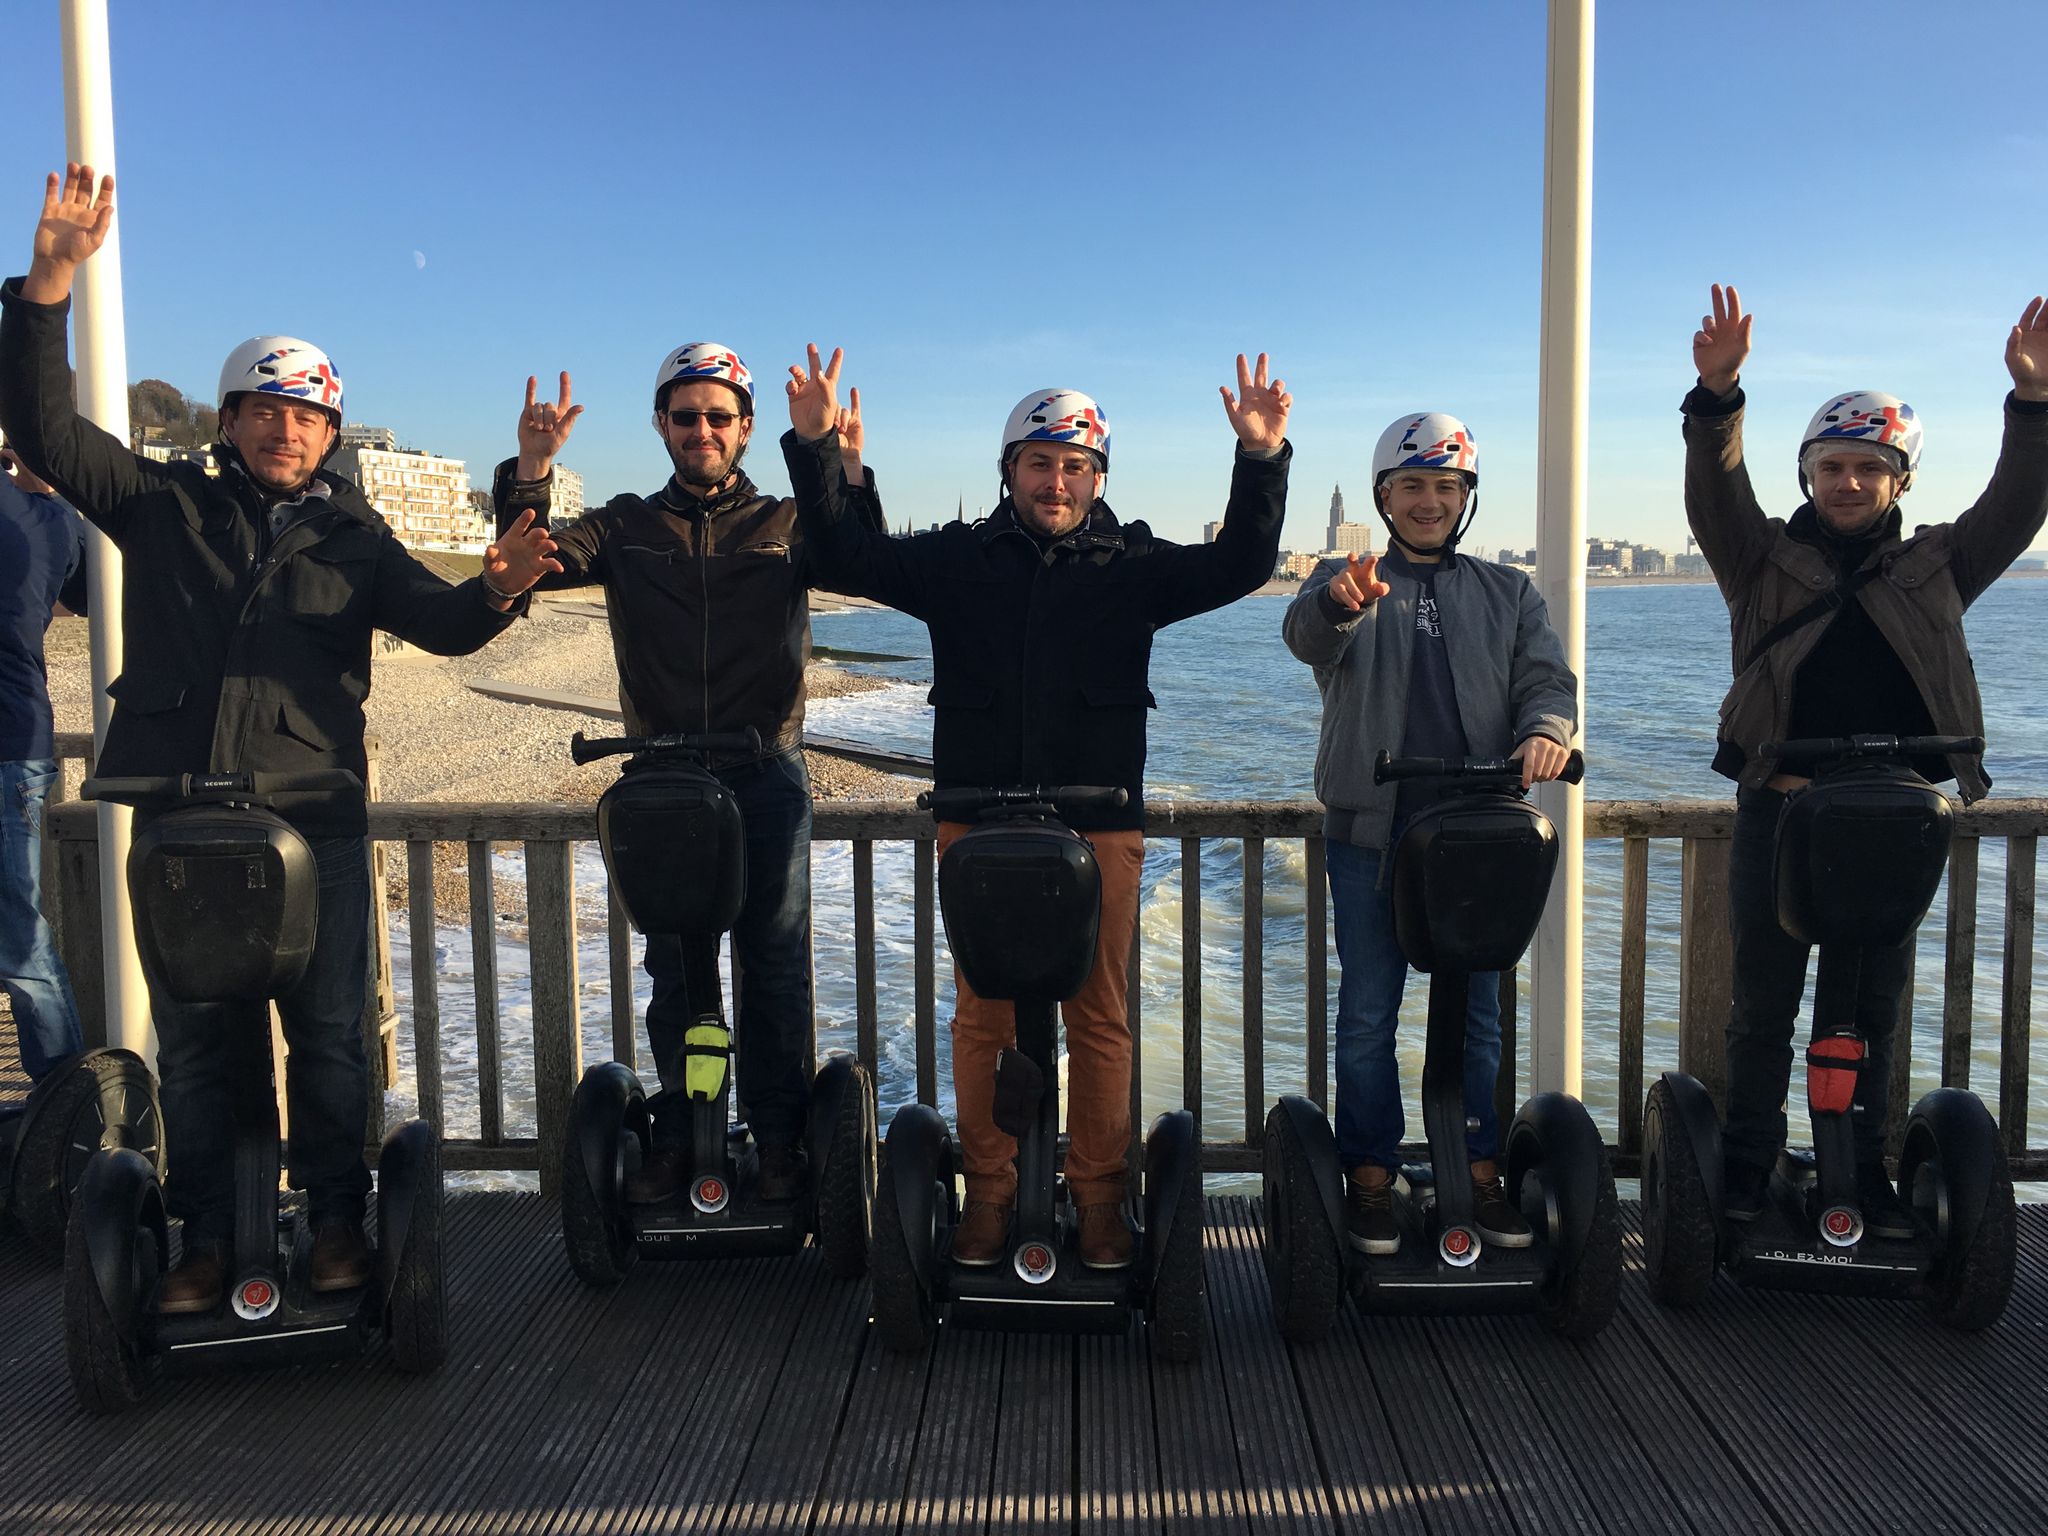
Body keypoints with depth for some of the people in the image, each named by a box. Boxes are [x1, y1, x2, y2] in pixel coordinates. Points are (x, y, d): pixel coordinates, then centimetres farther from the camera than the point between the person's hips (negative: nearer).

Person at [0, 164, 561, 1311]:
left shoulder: (352, 537, 10)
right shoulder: (163, 505, 11)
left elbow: (438, 620, -3)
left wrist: (495, 591, -27)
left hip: (312, 818, -1)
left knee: (330, 1034, 3)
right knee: (196, 1041, 8)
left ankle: (337, 1222, 17)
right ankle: (211, 1239, 19)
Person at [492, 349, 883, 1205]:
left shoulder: (786, 524, 6)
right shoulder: (629, 528, 11)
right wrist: (531, 471, -20)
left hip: (766, 779, -1)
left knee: (775, 968, 3)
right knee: (676, 973, 9)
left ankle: (779, 1141, 15)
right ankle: (678, 1137, 21)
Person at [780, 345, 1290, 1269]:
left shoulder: (1133, 566, 7)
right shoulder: (958, 560, 9)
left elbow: (1239, 565, 0)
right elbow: (847, 557, 7)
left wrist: (1262, 458, -13)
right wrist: (816, 448, -4)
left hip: (1100, 825, 0)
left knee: (1098, 1016, 5)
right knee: (983, 1014, 7)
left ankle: (1100, 1195, 17)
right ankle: (988, 1192, 18)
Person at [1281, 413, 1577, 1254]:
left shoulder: (1507, 593, 17)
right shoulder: (1348, 581, 7)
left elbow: (1548, 678, 6)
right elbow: (1308, 635, -15)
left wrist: (1545, 728, -18)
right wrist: (1339, 602, -40)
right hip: (1370, 831, -2)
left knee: (1478, 1010, 8)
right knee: (1367, 1013, 2)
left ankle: (1481, 1173, 20)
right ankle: (1371, 1179, 13)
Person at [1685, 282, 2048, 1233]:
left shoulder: (1935, 569, 11)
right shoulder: (1767, 560, 5)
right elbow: (1714, 493, -10)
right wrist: (1718, 392, -26)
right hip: (1779, 811, -1)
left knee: (1873, 1010, 11)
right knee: (1762, 1005, 7)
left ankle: (1864, 1174, 22)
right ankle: (1746, 1167, 19)